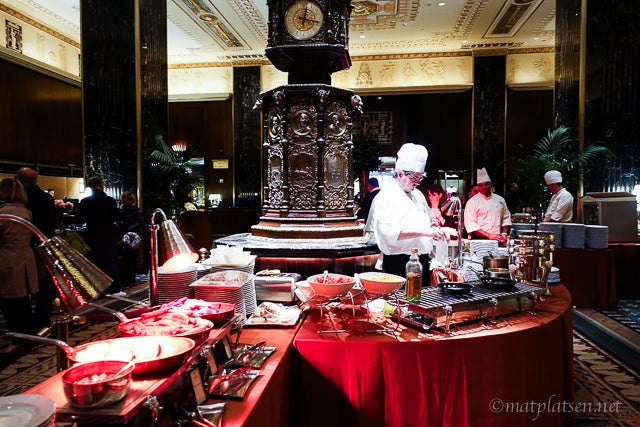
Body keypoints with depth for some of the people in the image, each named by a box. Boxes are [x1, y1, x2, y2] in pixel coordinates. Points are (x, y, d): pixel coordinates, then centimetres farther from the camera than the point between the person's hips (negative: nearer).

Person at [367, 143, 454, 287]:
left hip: (422, 262, 8)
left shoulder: (418, 194, 15)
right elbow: (391, 233, -25)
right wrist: (424, 231, -31)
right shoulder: (385, 197, -11)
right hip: (399, 263, -8)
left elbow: (428, 223, 27)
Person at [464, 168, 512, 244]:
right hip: (480, 241, -4)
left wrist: (504, 234, 3)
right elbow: (470, 225, -9)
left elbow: (506, 218, 20)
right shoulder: (472, 202, -2)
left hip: (497, 240, 4)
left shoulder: (500, 200, 14)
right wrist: (489, 236, -14)